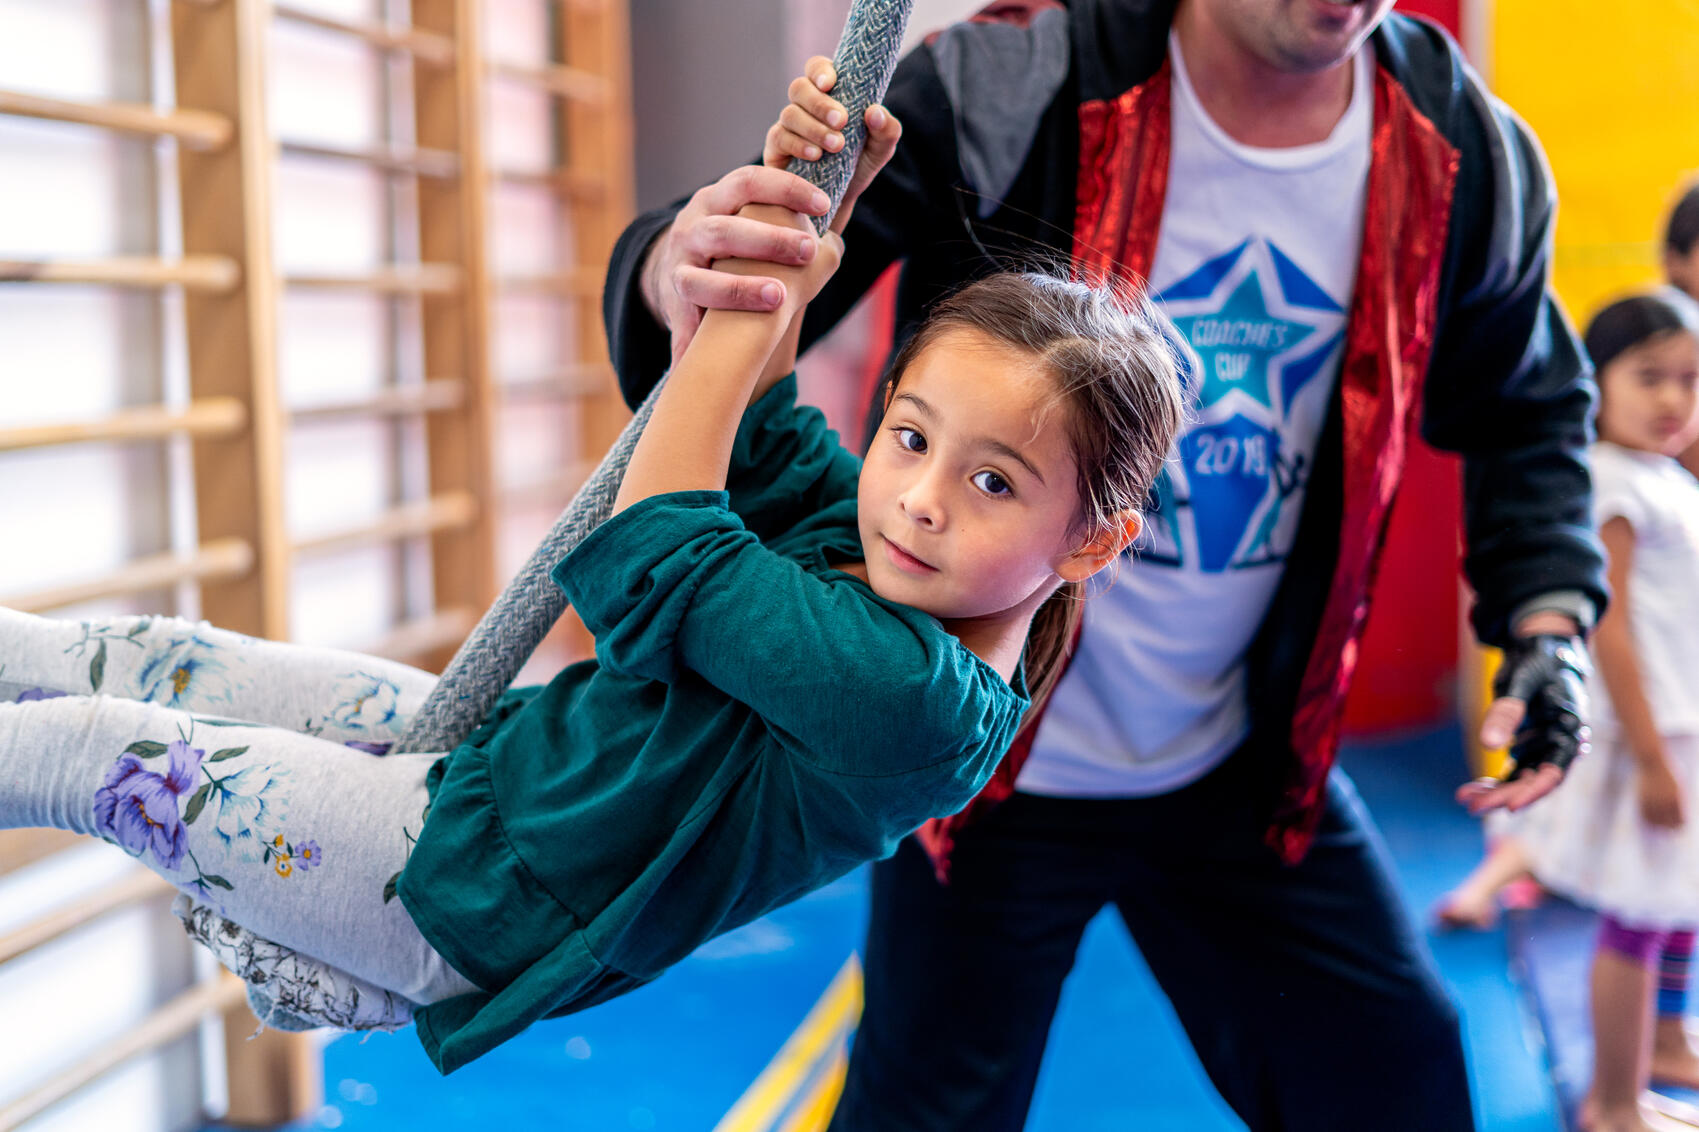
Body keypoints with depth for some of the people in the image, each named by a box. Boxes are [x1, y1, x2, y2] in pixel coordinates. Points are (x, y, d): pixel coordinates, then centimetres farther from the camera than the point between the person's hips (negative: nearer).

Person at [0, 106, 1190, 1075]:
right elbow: (762, 438, 9)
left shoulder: (915, 695, -32)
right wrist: (810, 203, 0)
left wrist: (755, 313, -23)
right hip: (504, 738, 8)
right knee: (152, 654, 13)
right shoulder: (866, 543, -6)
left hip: (465, 889, -8)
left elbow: (651, 567, -28)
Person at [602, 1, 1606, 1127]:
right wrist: (683, 266, -50)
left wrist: (1550, 625, -5)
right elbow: (758, 260, -25)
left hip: (1250, 767, 4)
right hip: (994, 759, -3)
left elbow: (1525, 407, 9)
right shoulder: (1005, 92, -22)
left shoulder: (1468, 156, -8)